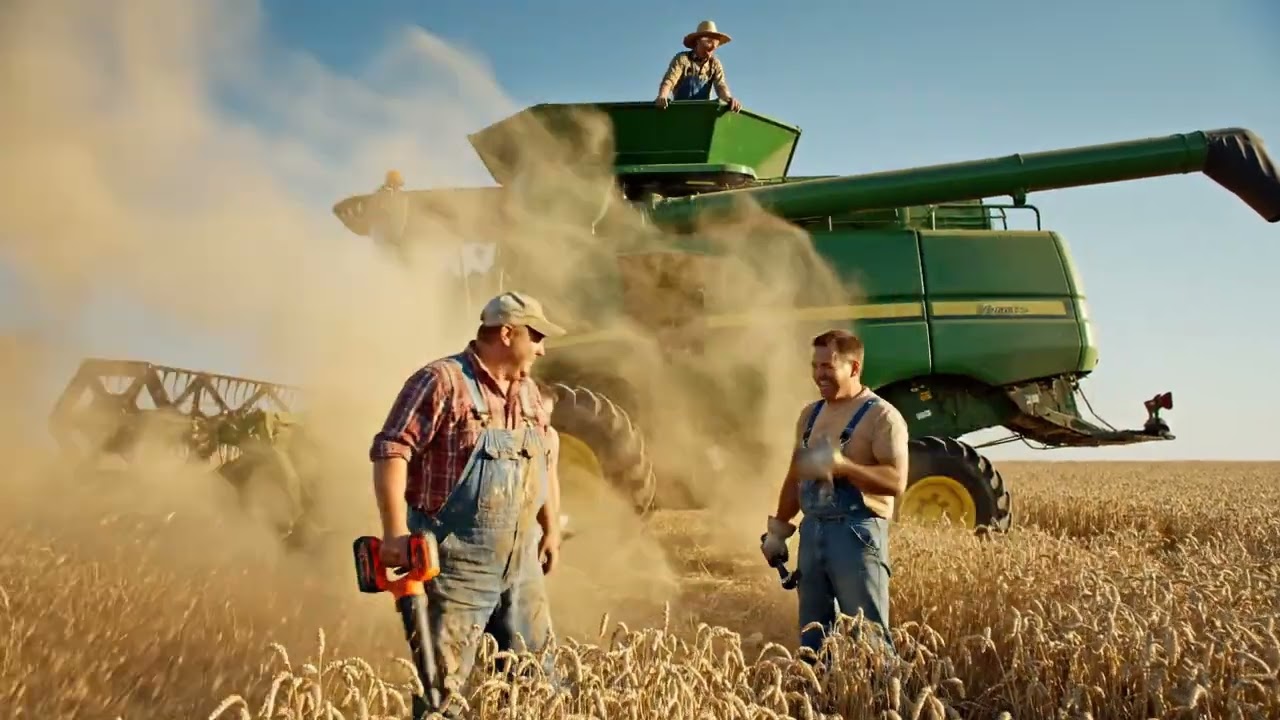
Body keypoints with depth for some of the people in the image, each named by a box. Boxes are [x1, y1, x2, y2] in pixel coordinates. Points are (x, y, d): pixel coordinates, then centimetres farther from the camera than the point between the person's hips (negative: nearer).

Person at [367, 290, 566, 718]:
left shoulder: (527, 391, 12)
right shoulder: (442, 380, -13)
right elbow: (391, 450, -19)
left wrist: (550, 527, 19)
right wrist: (395, 531, -26)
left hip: (520, 562, 8)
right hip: (457, 563, -7)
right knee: (443, 679, 0)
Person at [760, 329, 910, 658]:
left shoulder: (881, 416, -8)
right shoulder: (810, 414, 14)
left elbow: (896, 482, -18)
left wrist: (841, 465, -27)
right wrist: (778, 529, 19)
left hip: (857, 534, -7)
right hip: (812, 532, 7)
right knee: (812, 635, 13)